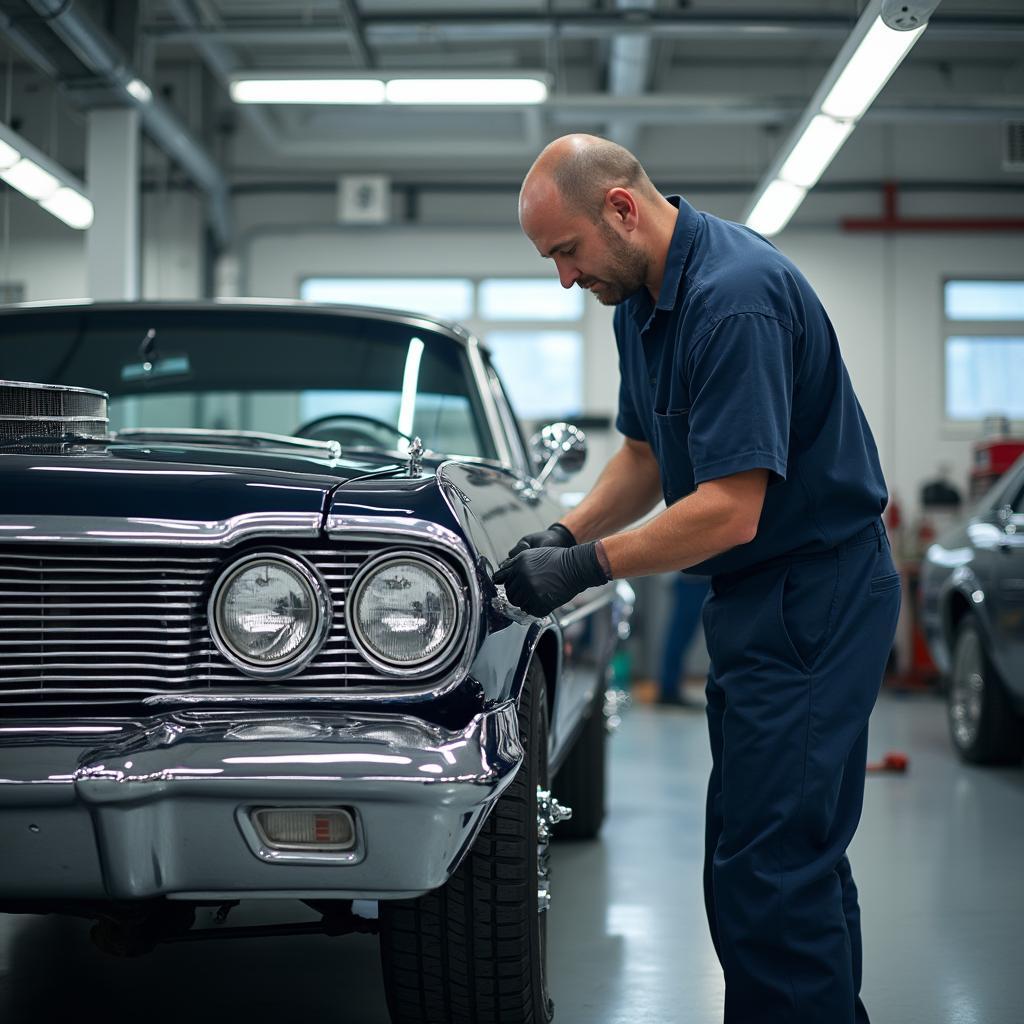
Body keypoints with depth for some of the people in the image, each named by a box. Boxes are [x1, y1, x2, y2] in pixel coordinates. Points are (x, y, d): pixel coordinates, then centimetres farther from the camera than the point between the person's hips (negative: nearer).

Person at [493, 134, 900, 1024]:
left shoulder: (736, 297, -24)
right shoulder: (643, 298, 8)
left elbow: (731, 510, -27)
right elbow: (647, 456, 18)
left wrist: (585, 568, -19)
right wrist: (565, 534, 2)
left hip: (814, 596, -10)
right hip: (760, 595, 10)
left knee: (766, 865, -10)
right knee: (798, 853, 17)